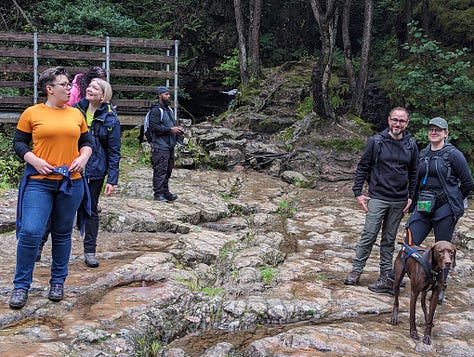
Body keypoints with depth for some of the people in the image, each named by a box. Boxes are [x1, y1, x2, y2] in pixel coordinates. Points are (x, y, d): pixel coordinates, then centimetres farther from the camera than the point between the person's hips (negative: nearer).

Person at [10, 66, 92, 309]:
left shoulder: (76, 114, 9)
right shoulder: (32, 113, 0)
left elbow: (86, 142, 17)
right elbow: (18, 143, 3)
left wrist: (83, 157, -3)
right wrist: (35, 160, -12)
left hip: (71, 182, 3)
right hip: (39, 182, -3)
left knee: (63, 234, 12)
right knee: (30, 232, -11)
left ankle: (58, 282, 27)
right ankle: (21, 285, 7)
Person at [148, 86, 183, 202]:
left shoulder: (169, 109, 17)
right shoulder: (156, 110, -12)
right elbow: (154, 127, -20)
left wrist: (178, 128, 6)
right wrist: (170, 129, -19)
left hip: (170, 145, 9)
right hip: (160, 146, -9)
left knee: (168, 169, 14)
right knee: (160, 170, -8)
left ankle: (165, 192, 23)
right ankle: (158, 193, -3)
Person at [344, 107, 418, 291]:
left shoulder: (411, 145, 4)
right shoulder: (376, 141, -5)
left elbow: (413, 173, 13)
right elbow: (362, 167, 0)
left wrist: (410, 197, 8)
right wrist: (358, 193, -5)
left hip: (399, 201, 3)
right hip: (377, 198, -3)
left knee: (389, 239, 11)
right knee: (368, 236, -4)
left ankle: (386, 274, 19)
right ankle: (356, 271, 7)